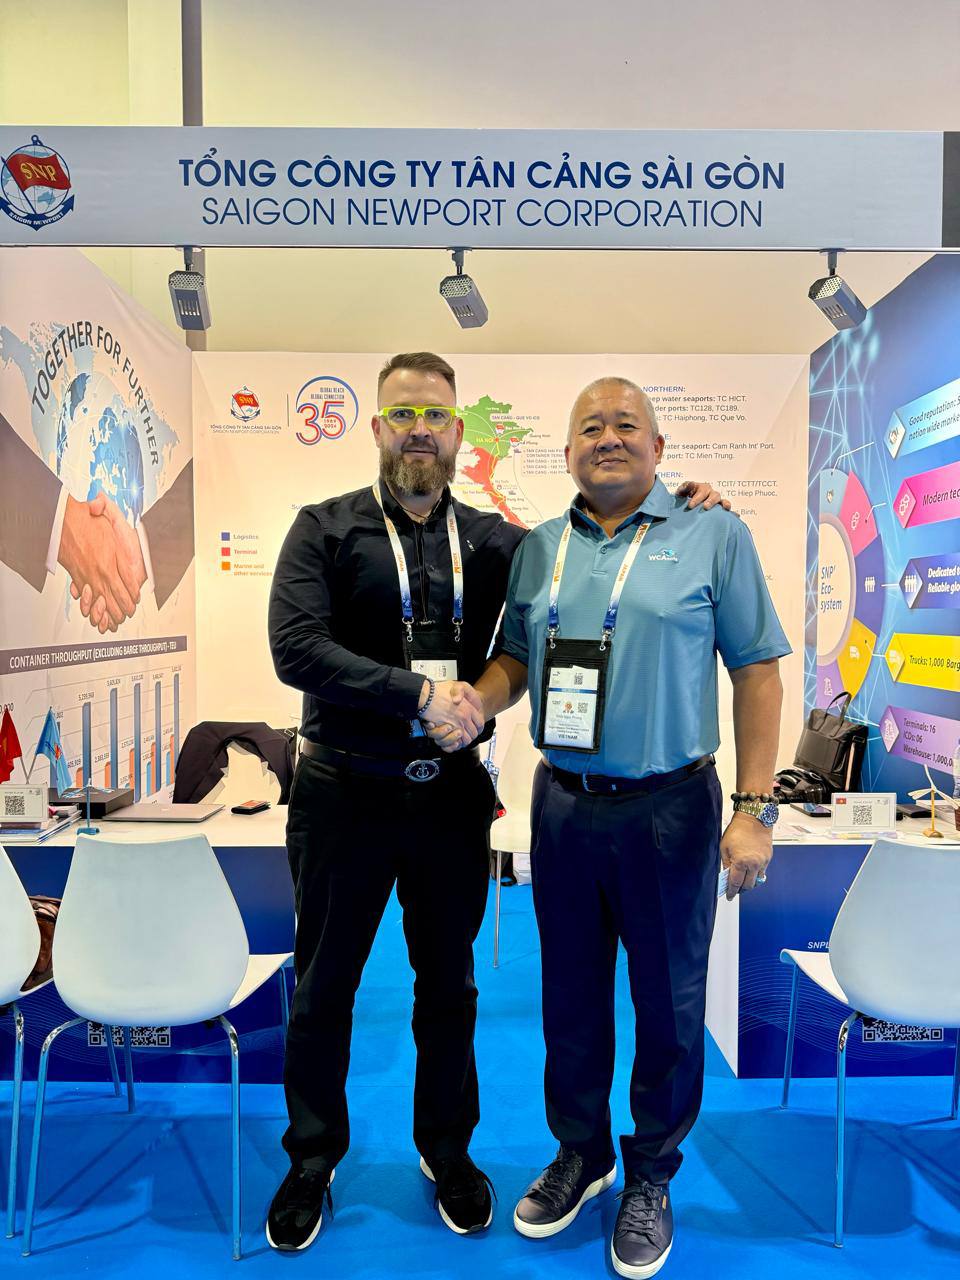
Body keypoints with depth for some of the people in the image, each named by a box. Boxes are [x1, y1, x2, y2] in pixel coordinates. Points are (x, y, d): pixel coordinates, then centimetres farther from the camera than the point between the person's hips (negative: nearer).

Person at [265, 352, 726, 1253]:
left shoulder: (492, 540, 2)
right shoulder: (325, 529, -4)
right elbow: (295, 647, -17)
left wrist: (671, 505, -4)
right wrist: (420, 692, -21)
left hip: (452, 795, 2)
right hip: (345, 795, -1)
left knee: (448, 984, 18)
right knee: (324, 988, 15)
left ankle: (447, 1147, 43)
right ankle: (312, 1159, 40)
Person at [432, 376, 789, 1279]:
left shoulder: (715, 537, -4)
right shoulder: (539, 548, 7)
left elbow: (757, 670, -6)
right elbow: (515, 658, 12)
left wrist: (754, 808, -11)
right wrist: (473, 706, -10)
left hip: (669, 807, -3)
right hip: (562, 804, 4)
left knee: (669, 1000, 13)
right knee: (571, 991, 18)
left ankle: (651, 1174, 38)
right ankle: (580, 1152, 42)